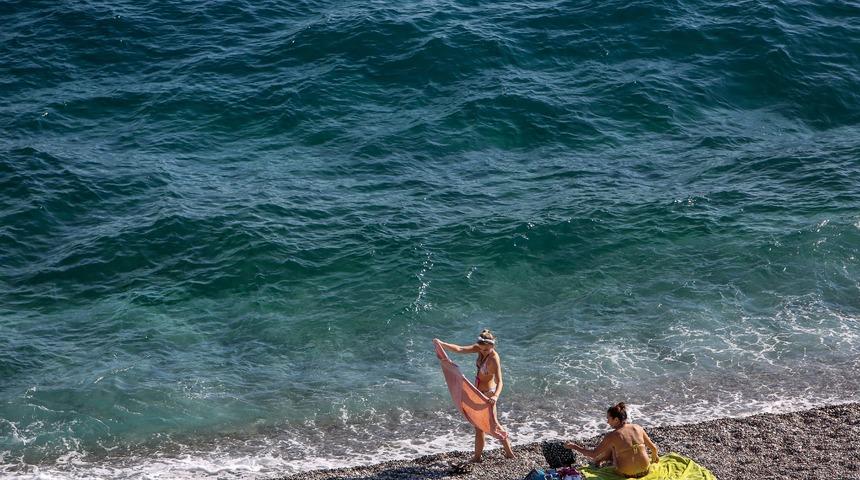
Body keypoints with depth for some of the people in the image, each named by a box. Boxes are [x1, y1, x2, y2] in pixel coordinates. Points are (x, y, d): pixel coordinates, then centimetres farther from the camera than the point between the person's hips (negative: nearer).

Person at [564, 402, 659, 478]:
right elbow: (653, 447, 4)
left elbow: (594, 454, -11)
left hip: (627, 474, -4)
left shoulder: (612, 436, -17)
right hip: (645, 471, 4)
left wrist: (574, 447, -1)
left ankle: (598, 460, 44)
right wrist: (654, 457, 26)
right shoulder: (638, 428, -6)